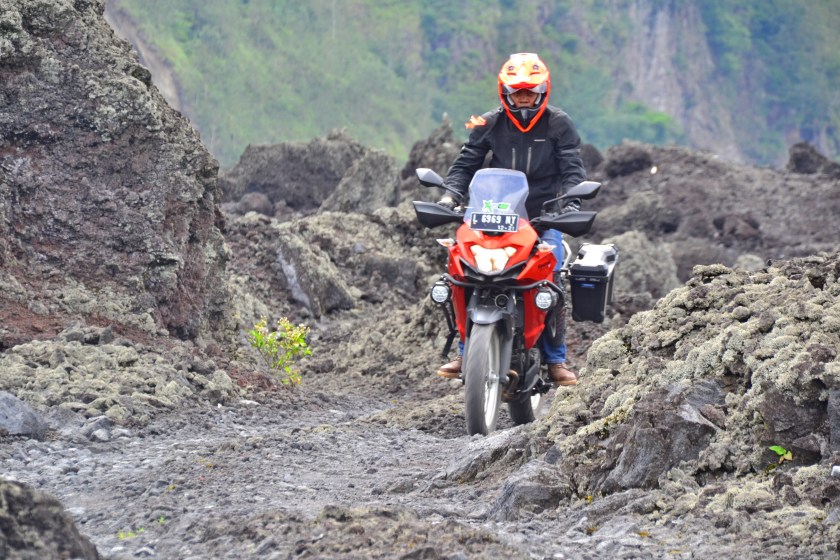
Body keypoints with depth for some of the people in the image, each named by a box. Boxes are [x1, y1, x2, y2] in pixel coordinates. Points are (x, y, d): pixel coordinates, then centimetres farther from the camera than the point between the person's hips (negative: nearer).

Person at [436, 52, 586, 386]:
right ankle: (466, 352, -8)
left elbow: (573, 168, -2)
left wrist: (570, 200, -20)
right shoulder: (489, 124, 6)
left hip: (544, 218, -1)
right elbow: (466, 163, 8)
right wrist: (450, 194, -10)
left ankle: (555, 359, -7)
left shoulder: (558, 124, 2)